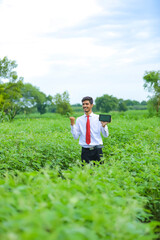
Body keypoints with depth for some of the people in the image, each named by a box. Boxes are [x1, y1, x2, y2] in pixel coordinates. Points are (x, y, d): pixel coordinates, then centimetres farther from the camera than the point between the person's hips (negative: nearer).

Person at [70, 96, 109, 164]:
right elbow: (75, 136, 1)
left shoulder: (98, 118, 2)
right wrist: (72, 124, -9)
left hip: (97, 150, -1)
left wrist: (104, 126, -18)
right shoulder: (79, 120, 6)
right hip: (85, 151, 1)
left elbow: (106, 135, 0)